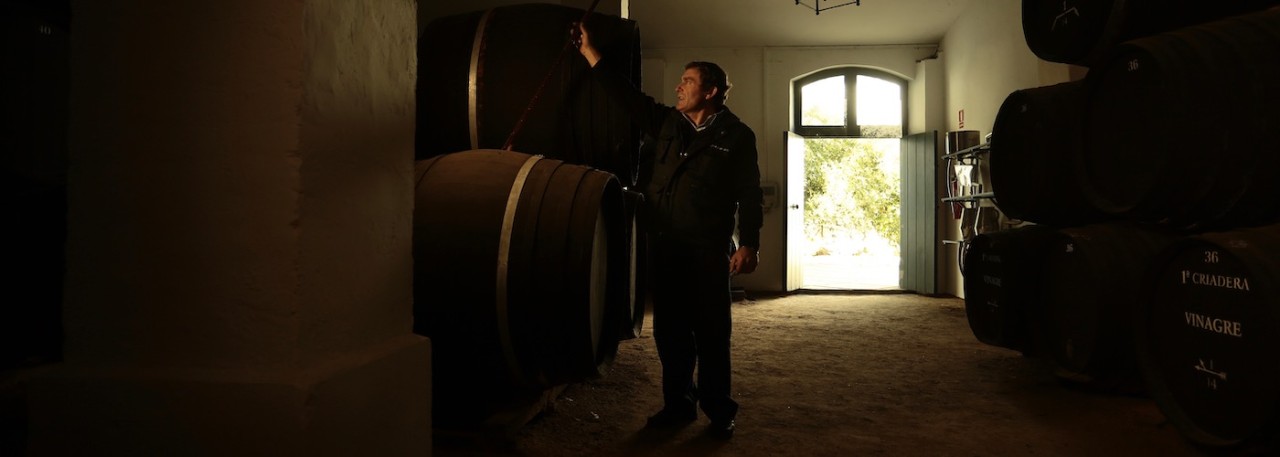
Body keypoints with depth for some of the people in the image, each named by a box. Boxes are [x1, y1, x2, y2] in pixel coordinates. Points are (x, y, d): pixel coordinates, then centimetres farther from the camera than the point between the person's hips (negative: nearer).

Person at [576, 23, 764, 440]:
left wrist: (749, 244, -11)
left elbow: (750, 195, -3)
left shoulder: (736, 135, 0)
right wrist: (589, 51, 13)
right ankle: (678, 406, 24)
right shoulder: (665, 121, 12)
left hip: (708, 251, -4)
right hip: (664, 247, 5)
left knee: (711, 333, 2)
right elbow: (623, 93, 14)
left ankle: (719, 412, 17)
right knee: (670, 331, 10)